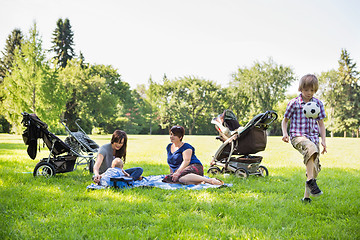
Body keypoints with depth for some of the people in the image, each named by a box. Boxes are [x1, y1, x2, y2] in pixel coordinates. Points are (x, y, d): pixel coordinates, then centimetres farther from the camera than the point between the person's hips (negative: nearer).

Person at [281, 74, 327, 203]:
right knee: (311, 149, -38)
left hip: (313, 137, 5)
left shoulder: (318, 103, 11)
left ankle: (306, 196, 14)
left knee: (314, 168, 1)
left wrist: (323, 140, 5)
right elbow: (285, 120, 10)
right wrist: (285, 133, -8)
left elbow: (321, 123, 15)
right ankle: (310, 181, -34)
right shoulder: (294, 103, 2)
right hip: (298, 136, -4)